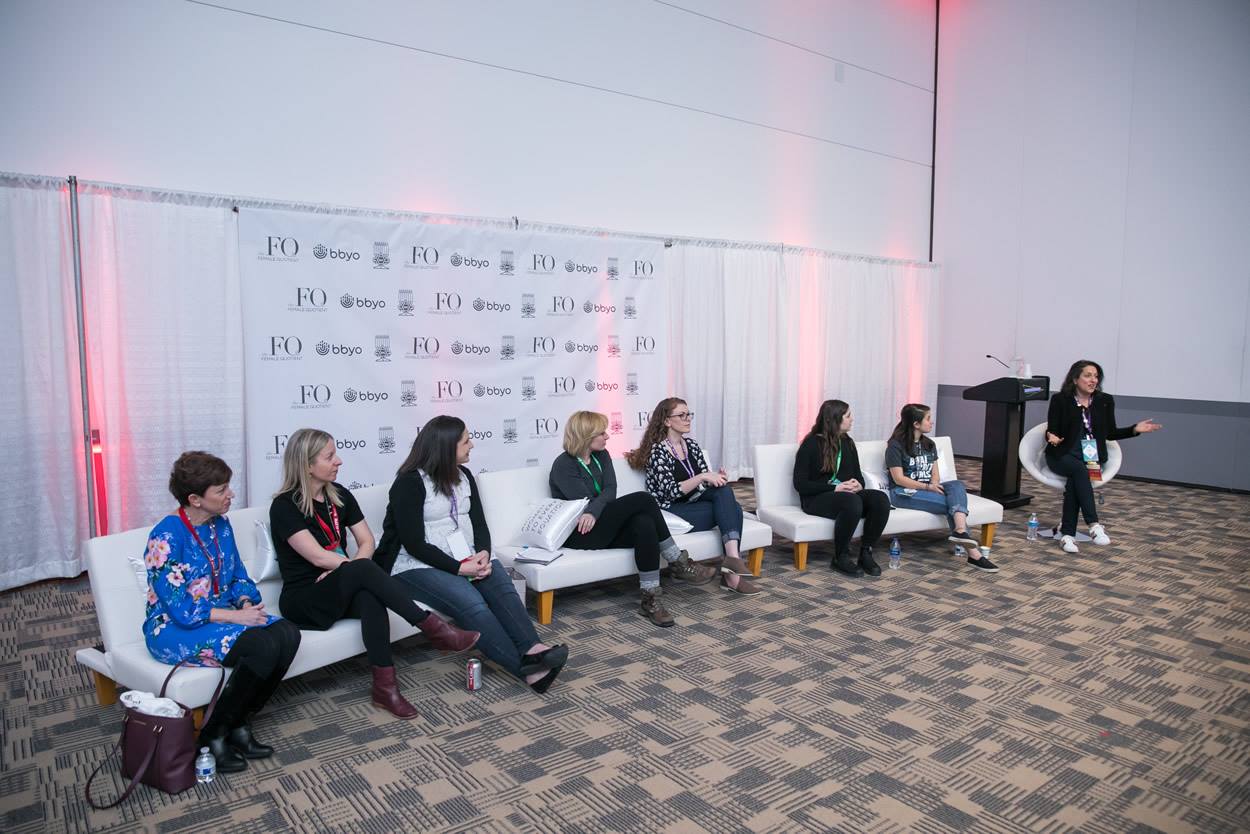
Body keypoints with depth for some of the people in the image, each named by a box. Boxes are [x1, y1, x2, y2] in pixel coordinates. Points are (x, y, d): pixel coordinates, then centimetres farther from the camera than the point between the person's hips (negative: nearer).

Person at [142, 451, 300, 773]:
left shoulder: (221, 524, 4)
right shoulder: (166, 536, -19)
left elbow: (238, 576, 13)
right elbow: (181, 609, -21)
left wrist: (248, 604, -8)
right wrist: (236, 616, -22)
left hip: (219, 616, 7)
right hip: (175, 628, -7)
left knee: (287, 634, -20)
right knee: (263, 647, -30)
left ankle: (239, 726, -5)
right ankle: (211, 735, -9)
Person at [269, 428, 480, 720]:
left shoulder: (339, 495, 8)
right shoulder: (285, 506, -11)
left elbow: (367, 543, 6)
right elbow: (318, 557, -19)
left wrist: (348, 569, -13)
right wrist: (355, 567, -11)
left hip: (341, 593, 5)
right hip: (304, 601, -5)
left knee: (370, 596, -33)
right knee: (364, 571, -34)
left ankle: (385, 686, -35)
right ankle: (432, 627, -29)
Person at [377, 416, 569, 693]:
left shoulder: (463, 475, 12)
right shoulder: (409, 483, -10)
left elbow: (479, 523, 9)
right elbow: (414, 544, -15)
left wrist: (483, 552, -13)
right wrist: (459, 568, -22)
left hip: (464, 559, 6)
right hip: (415, 566, -6)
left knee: (499, 581, -26)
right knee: (470, 602, -31)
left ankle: (532, 649, -38)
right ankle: (527, 669, -31)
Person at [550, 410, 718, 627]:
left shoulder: (601, 456, 12)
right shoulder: (563, 465, -7)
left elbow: (609, 492, -6)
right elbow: (584, 503, -17)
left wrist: (593, 511, -25)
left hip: (604, 527, 6)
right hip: (578, 534, -6)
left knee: (644, 523, -30)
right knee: (643, 499, -24)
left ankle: (651, 599, -29)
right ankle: (679, 564, -18)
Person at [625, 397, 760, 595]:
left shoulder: (691, 445, 12)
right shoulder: (658, 451, -9)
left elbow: (706, 484, 12)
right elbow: (671, 492, -18)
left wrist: (716, 478, -11)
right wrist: (702, 477, -25)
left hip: (694, 504, 6)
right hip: (671, 512, -6)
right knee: (730, 509, -21)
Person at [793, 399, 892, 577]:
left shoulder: (847, 442, 14)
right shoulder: (811, 444, -5)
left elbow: (858, 475, 19)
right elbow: (800, 484, -10)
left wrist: (858, 485, -7)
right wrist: (834, 488, -20)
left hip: (848, 494, 6)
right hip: (816, 498, -6)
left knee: (880, 499, -24)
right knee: (851, 501, -38)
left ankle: (865, 553, -14)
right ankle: (841, 557, -20)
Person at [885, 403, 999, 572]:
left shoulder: (929, 444, 16)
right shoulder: (896, 445, -7)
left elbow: (935, 473, 13)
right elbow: (899, 479, -14)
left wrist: (934, 485, -11)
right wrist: (928, 487, -21)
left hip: (929, 489, 7)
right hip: (904, 492, -7)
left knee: (957, 484, -25)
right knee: (953, 502, -25)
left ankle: (960, 530, -46)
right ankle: (973, 553, -29)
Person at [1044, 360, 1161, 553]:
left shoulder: (1105, 401, 7)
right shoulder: (1060, 400, -2)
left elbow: (1110, 433, 12)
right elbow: (1051, 431, -3)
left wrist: (1135, 429, -3)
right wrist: (1052, 438, -26)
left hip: (1092, 457, 2)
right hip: (1063, 456, -2)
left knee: (1074, 480, -31)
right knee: (1080, 469, -36)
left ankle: (1067, 534, -30)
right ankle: (1094, 525, -40)